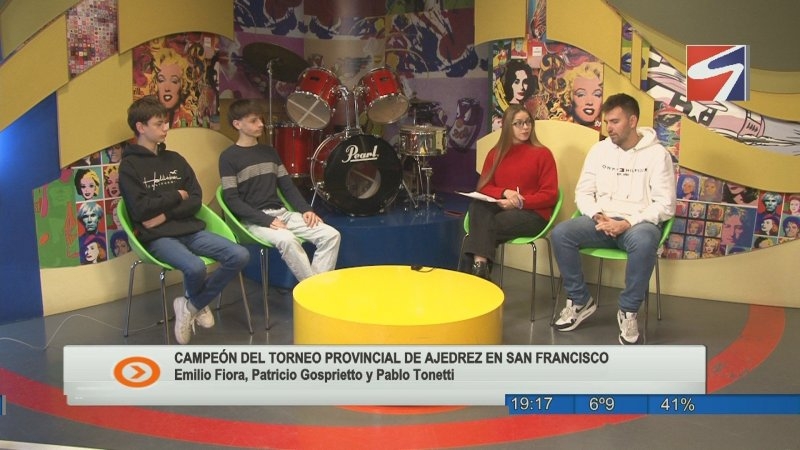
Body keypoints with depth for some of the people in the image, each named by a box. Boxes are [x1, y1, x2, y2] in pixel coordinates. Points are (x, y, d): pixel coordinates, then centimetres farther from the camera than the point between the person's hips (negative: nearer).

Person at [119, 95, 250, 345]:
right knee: (195, 267, -34)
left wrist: (166, 213, -10)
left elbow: (196, 200, 7)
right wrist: (176, 196, -2)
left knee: (240, 255, -15)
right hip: (158, 237, -5)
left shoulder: (175, 159, 15)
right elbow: (140, 209, -13)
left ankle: (191, 306, 1)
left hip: (190, 229, 6)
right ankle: (198, 304, 5)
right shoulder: (129, 165, -1)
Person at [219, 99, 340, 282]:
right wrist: (266, 220, -20)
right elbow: (232, 200, -11)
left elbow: (287, 186, 15)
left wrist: (305, 210, -3)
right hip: (254, 220, -6)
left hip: (281, 213, 7)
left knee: (331, 235, -13)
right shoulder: (229, 157, -4)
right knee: (287, 240, -38)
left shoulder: (269, 152, 15)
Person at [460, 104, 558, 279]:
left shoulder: (542, 153, -2)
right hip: (501, 208, 4)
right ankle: (480, 266, -38)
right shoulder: (495, 153, 11)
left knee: (484, 226, -27)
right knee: (477, 206, -28)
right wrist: (505, 193, -15)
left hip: (532, 214, -4)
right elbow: (484, 187, 6)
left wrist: (519, 203, -19)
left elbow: (550, 195, -6)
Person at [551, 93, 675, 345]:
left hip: (639, 223, -4)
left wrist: (628, 223, -21)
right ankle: (580, 301, -5)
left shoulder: (657, 154, -4)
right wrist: (597, 216, -12)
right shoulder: (599, 150, 8)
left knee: (644, 242, -40)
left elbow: (665, 205, -9)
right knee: (560, 233, -23)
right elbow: (583, 193, 8)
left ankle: (628, 311, -18)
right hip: (602, 221, 4)